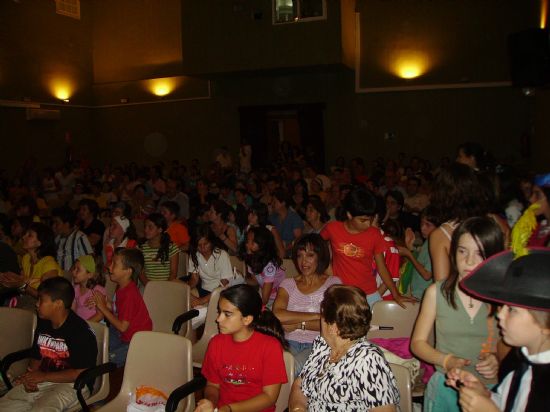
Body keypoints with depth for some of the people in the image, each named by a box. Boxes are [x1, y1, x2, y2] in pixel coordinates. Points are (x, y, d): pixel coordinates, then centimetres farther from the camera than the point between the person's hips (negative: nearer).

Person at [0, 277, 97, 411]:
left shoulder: (81, 332, -17)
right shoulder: (43, 323, 8)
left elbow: (82, 373, -17)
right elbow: (36, 357, 17)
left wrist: (43, 377, -15)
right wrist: (31, 376, -4)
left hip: (72, 384, -7)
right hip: (42, 380, 7)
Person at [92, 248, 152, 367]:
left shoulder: (129, 294, -26)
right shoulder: (122, 287, 2)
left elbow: (122, 326, -24)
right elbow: (119, 311, 7)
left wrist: (103, 308, -17)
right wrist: (107, 304, -6)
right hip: (126, 336, 9)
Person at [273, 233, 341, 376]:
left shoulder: (333, 283, 9)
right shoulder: (288, 284, 14)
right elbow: (277, 315, -7)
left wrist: (299, 324, -8)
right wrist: (317, 316, -9)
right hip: (290, 343, 2)